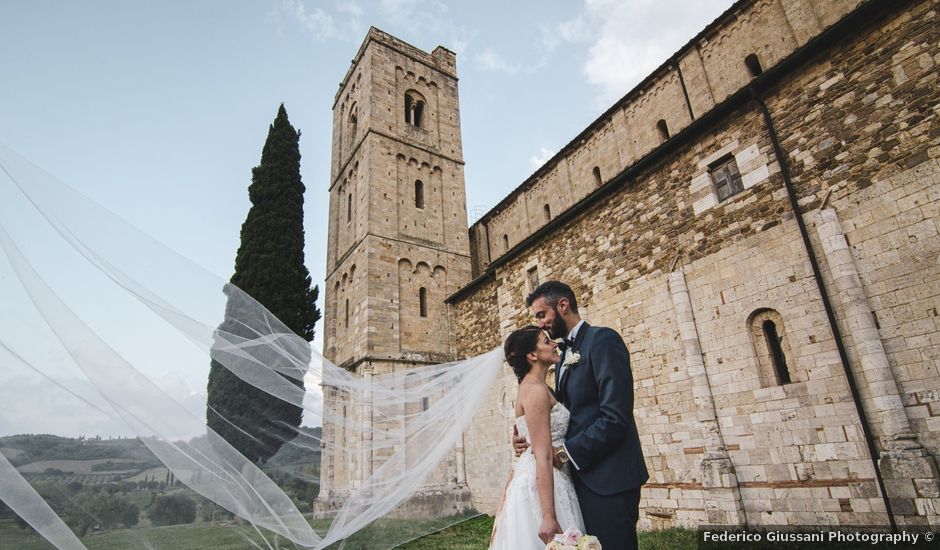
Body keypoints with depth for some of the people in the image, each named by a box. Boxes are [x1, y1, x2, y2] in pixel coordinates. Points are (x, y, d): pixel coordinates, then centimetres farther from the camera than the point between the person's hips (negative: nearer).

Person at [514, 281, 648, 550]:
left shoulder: (602, 339, -11)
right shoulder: (563, 358, 16)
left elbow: (616, 417, -20)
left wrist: (566, 452, -16)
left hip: (608, 479, -8)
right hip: (581, 476, 8)